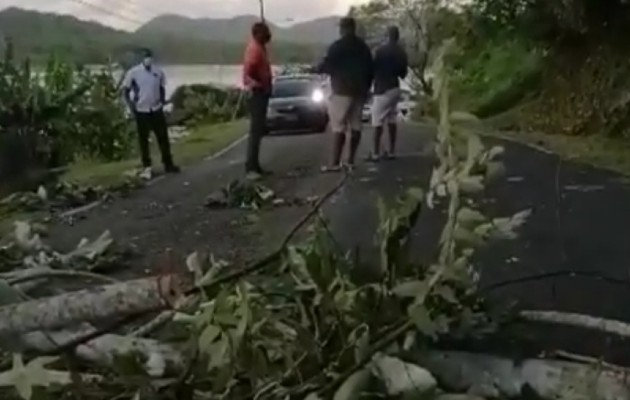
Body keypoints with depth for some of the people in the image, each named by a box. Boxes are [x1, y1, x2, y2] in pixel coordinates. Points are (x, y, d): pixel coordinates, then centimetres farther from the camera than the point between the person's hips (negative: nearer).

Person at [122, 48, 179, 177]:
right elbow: (126, 90, -1)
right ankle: (147, 167, 14)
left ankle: (168, 164, 17)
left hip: (156, 110, 2)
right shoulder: (133, 73, -8)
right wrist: (130, 104, -13)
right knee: (143, 140, 5)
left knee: (163, 137, 6)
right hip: (141, 111, -2)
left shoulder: (158, 72, 0)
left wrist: (163, 100, 2)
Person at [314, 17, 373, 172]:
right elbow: (370, 70, 16)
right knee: (355, 126, 8)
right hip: (360, 91, 7)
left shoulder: (338, 46, -9)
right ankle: (351, 161, 10)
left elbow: (327, 65, -13)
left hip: (342, 90, -7)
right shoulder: (363, 47, 14)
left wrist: (316, 69, 7)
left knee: (338, 127, -7)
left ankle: (335, 163, -10)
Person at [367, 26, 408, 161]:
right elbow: (403, 74, 14)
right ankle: (391, 151, 14)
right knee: (392, 121, 12)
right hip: (395, 88, 7)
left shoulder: (381, 51, -15)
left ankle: (375, 153, -6)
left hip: (383, 89, -7)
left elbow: (374, 69, -10)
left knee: (378, 122, -5)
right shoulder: (402, 52, 7)